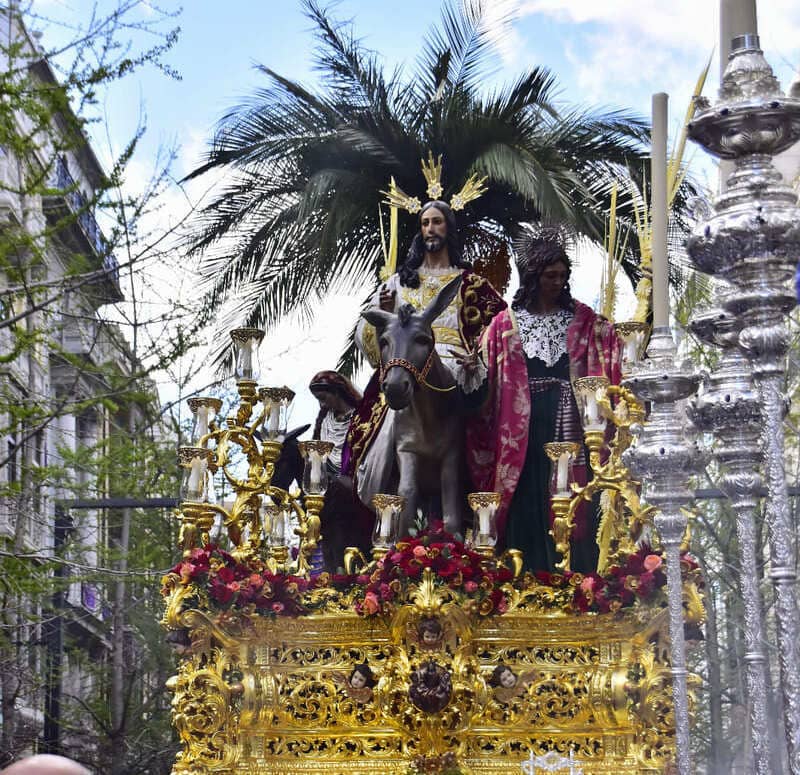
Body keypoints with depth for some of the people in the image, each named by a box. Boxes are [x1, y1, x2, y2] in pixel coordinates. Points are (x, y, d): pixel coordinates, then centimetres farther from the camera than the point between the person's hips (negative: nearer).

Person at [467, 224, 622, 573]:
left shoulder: (582, 319, 9)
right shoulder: (506, 324, 6)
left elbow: (612, 355, 4)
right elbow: (487, 372, 5)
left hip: (568, 424, 0)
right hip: (524, 426, 0)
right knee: (527, 501, 0)